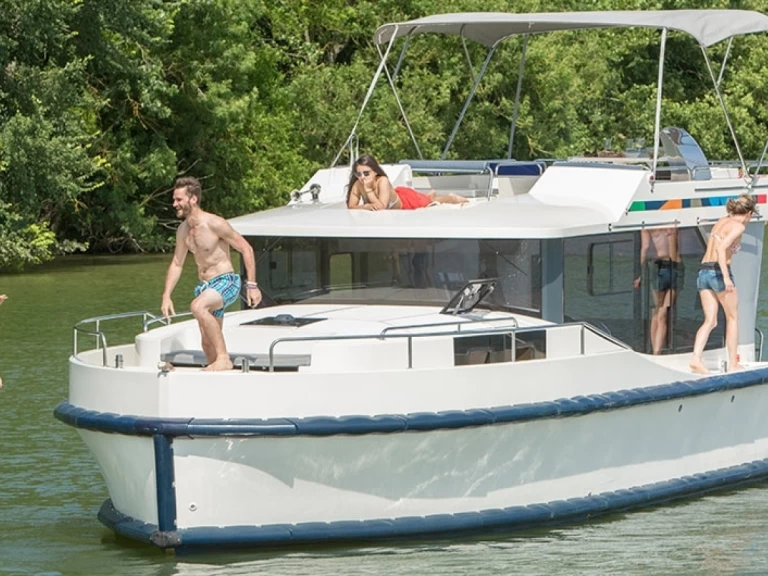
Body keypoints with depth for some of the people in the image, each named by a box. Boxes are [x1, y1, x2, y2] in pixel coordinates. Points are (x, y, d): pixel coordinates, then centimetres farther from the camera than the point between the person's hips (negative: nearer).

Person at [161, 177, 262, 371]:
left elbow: (246, 249, -13)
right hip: (205, 287, 8)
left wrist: (252, 285, -16)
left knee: (198, 306, -36)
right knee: (208, 344, 8)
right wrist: (166, 296, 7)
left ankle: (224, 359, -31)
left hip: (226, 282, -8)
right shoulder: (183, 230, 7)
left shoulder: (214, 224, -16)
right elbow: (176, 264, 17)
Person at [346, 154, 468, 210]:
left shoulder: (383, 182, -44)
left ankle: (453, 198, 52)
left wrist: (368, 189, -54)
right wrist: (366, 206, -50)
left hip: (407, 198, -5)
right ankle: (431, 194, 66)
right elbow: (351, 206, -31)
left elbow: (382, 207, -50)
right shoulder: (357, 184, -30)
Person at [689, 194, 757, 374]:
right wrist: (726, 277, -26)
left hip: (703, 271, 7)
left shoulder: (721, 221, 16)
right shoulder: (738, 226, -7)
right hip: (719, 271, -7)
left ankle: (696, 359, -15)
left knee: (710, 321, 4)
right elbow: (721, 247, -21)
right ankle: (733, 363, 13)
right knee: (732, 318, 11)